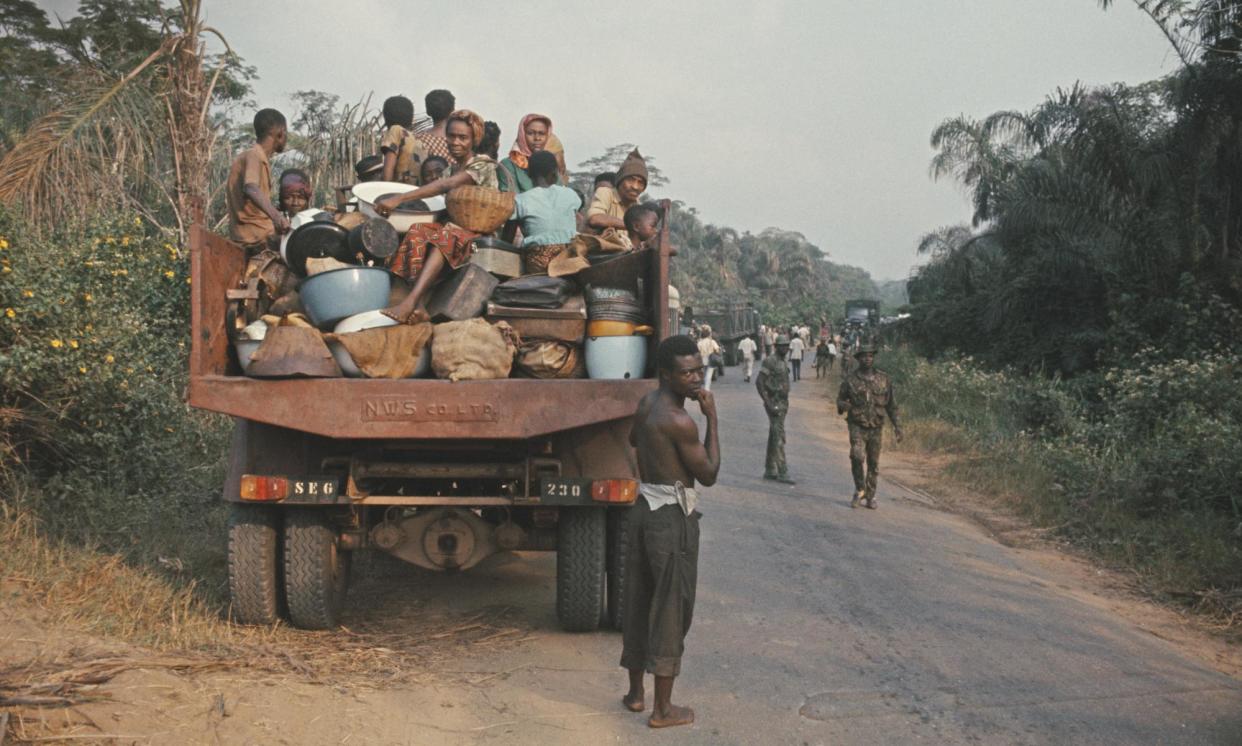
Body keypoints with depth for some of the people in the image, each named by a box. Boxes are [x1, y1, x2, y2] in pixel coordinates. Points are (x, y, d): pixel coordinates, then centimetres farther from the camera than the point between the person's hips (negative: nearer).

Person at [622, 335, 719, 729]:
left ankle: (635, 692, 29)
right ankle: (663, 709, 7)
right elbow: (709, 475, -12)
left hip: (642, 509, 9)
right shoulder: (680, 421, -20)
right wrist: (712, 418, -10)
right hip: (673, 518, -9)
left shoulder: (646, 404, 7)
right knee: (670, 612, 0)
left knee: (638, 604, 17)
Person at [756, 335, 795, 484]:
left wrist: (786, 404, 19)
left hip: (782, 403, 9)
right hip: (774, 403, -9)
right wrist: (768, 403, -23)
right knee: (779, 438, -11)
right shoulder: (770, 361, -14)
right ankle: (782, 472, -12)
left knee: (773, 437, 12)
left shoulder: (782, 362, 14)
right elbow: (759, 382, -20)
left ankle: (769, 470, 17)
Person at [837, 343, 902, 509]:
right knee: (857, 456, -22)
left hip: (876, 428, 2)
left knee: (873, 464, 7)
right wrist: (844, 406, -18)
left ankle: (869, 497, 19)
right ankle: (859, 489, 0)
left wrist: (897, 425, 6)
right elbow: (840, 400, 7)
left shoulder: (884, 379, 3)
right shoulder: (850, 380, -2)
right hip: (857, 426, -2)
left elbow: (891, 404, 10)